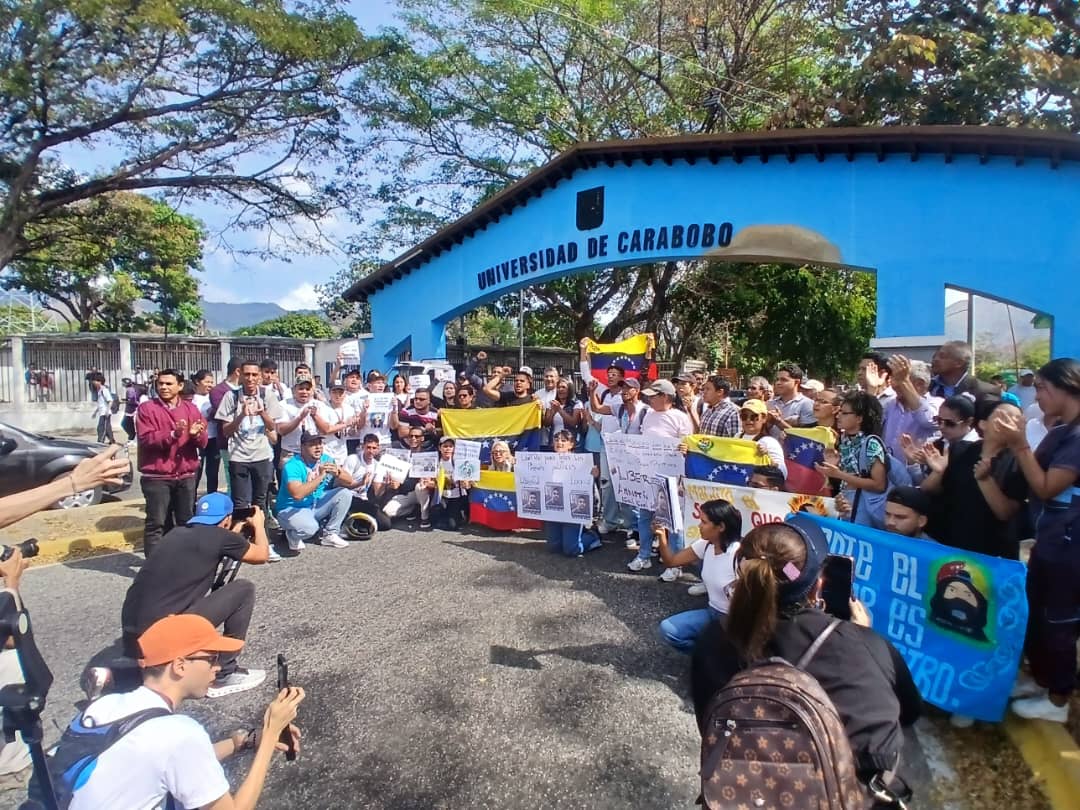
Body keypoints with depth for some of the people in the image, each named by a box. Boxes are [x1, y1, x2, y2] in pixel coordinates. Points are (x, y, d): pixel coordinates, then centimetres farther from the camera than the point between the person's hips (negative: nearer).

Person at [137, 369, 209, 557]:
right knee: (156, 523, -3)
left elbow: (203, 442, 4)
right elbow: (146, 439, -13)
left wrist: (196, 434, -18)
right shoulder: (147, 408, -1)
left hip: (186, 476, 4)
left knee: (187, 521, 11)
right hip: (156, 477, -3)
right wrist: (173, 434, -26)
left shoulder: (191, 408, 9)